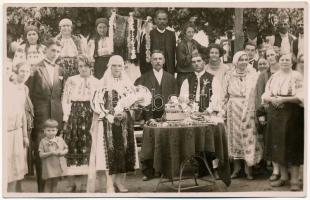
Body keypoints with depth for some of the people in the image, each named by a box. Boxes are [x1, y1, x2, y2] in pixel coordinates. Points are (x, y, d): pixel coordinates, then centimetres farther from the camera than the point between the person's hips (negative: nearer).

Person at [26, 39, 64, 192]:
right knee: (40, 150, -2)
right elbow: (29, 93, -1)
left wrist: (61, 112, 8)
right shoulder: (36, 68, -1)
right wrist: (31, 113, -6)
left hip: (56, 116, 4)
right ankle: (41, 185, 7)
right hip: (40, 116, -4)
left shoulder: (59, 71, 13)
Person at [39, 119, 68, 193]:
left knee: (55, 183, 14)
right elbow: (41, 154, -11)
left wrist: (62, 152, -14)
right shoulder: (43, 141, -7)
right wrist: (50, 153, -24)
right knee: (48, 183, 5)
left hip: (58, 166, 3)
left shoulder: (60, 139, 2)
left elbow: (66, 149, 8)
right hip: (48, 166, -3)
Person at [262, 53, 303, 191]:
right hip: (275, 114, 5)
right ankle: (283, 177, 18)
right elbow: (265, 95, 9)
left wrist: (283, 99, -20)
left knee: (292, 145, -4)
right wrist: (272, 99, -12)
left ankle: (294, 179, 3)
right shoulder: (273, 77, 12)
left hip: (292, 114, -5)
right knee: (278, 145, 7)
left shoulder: (297, 76, -3)